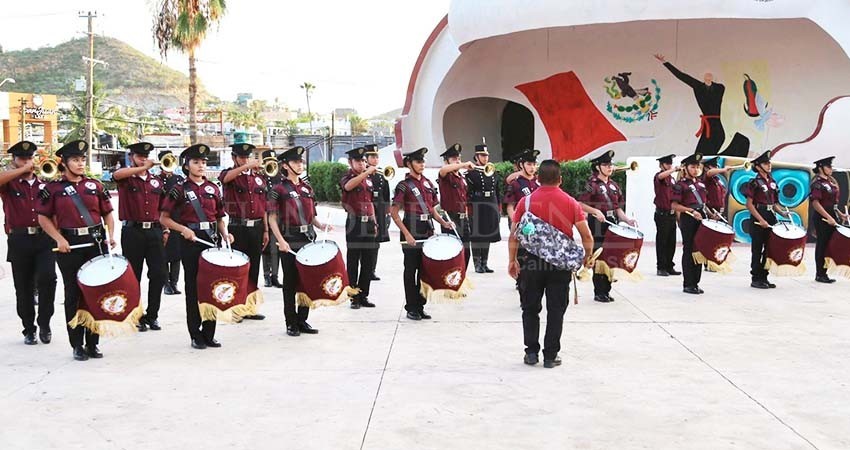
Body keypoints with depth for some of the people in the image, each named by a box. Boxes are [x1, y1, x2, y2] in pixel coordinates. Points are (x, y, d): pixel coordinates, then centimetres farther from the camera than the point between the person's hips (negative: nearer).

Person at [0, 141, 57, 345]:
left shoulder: (44, 183, 14)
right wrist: (23, 170, -13)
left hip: (44, 239, 1)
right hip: (20, 241, -1)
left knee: (47, 278, -17)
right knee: (24, 288, 6)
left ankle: (44, 323, 1)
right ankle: (29, 330, 19)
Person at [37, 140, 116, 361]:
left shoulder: (95, 185, 8)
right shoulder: (53, 188, 1)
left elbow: (107, 213, 12)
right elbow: (43, 218, 2)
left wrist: (111, 235, -4)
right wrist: (59, 239, -10)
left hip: (97, 243, 2)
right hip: (70, 246, -2)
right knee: (73, 295, 4)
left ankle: (93, 343, 15)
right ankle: (77, 345, 12)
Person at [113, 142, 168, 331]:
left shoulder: (157, 181, 13)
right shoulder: (126, 179, 1)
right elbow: (116, 174, -24)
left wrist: (165, 230, 10)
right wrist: (143, 168, -29)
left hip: (154, 231, 3)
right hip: (132, 232, -3)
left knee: (158, 274, 1)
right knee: (133, 276, 4)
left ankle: (152, 315, 14)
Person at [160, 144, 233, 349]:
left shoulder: (213, 188, 10)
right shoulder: (180, 190, -1)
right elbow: (164, 218, -1)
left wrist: (225, 233, -3)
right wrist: (183, 229, -15)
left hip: (211, 240, 4)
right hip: (191, 242, -4)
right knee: (193, 288, 2)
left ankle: (209, 333, 14)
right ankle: (196, 335, 9)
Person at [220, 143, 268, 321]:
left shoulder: (258, 177, 12)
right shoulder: (229, 174, -1)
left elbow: (263, 206, 14)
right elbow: (226, 178, -28)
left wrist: (266, 230, 11)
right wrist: (248, 166, -39)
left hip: (256, 228, 4)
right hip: (237, 228, -4)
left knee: (253, 269, 9)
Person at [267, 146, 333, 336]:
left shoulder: (307, 188, 12)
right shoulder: (279, 190, -4)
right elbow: (272, 218, -7)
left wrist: (320, 225, -2)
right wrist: (280, 241, -17)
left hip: (308, 239, 5)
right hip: (290, 242, -5)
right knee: (290, 283, 2)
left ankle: (302, 320, 18)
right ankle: (291, 323, 10)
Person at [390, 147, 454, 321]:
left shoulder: (428, 183, 11)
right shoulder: (404, 186, -8)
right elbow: (394, 213, -11)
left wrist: (442, 222, 3)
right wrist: (407, 234, -18)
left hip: (427, 233, 6)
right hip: (411, 235, -6)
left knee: (424, 271, 10)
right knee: (411, 272, 2)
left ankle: (420, 306, 19)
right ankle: (411, 308, 9)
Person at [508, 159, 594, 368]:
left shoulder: (526, 202, -3)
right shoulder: (570, 202, -3)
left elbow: (514, 235, -3)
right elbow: (587, 236, -5)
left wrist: (512, 260, 7)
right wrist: (587, 256, 11)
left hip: (532, 262, 0)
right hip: (561, 264, 0)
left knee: (530, 308, 13)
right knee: (556, 310, 8)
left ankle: (531, 352, 14)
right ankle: (550, 356, 10)